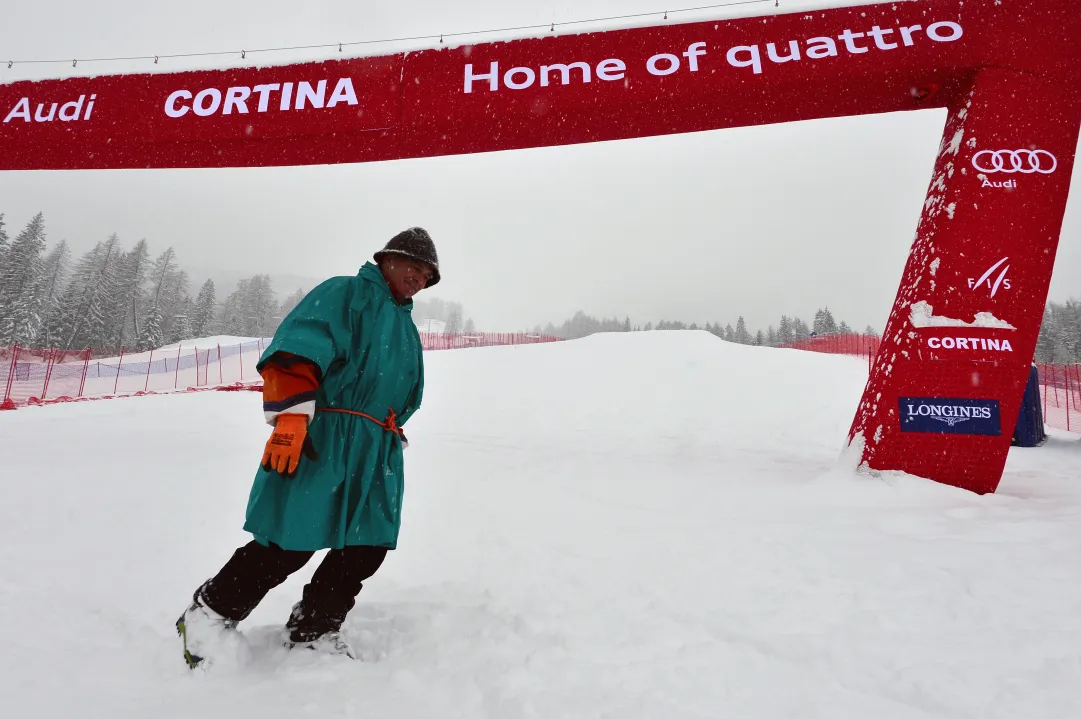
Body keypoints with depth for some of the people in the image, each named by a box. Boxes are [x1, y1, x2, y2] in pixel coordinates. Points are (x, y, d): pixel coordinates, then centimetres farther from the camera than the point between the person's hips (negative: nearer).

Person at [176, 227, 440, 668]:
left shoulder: (407, 329, 24)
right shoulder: (345, 293, -2)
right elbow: (297, 350, -16)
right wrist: (290, 416, -27)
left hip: (378, 453, 8)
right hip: (320, 440, -8)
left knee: (368, 546, 5)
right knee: (289, 542, -5)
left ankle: (312, 630, 24)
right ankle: (209, 615, 20)